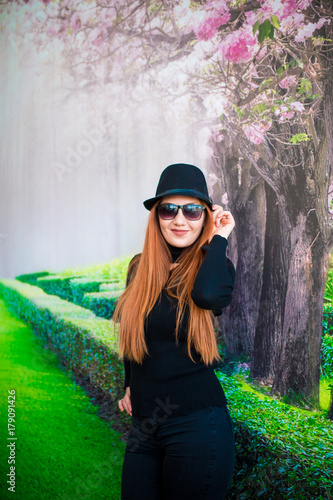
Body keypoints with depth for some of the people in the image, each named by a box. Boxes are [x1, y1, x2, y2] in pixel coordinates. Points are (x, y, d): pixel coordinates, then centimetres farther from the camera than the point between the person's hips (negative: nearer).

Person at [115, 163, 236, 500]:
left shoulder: (215, 266, -4)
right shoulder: (139, 269, 6)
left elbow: (210, 296, -29)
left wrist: (218, 239, -16)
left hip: (197, 424, -4)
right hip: (144, 423, 4)